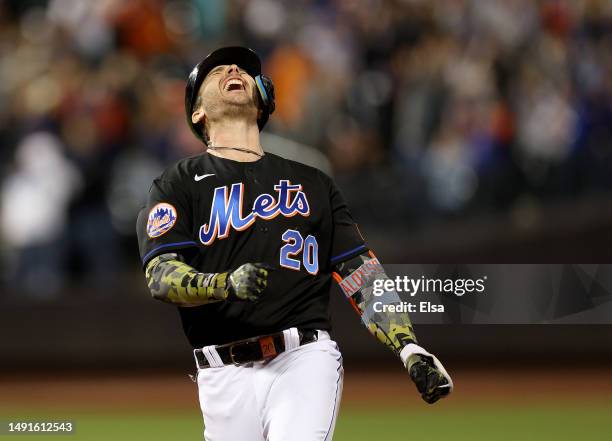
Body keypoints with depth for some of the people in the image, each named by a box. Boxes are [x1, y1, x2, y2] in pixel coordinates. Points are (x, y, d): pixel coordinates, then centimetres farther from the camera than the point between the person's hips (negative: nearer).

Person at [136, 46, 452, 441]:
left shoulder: (314, 183, 22)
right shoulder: (178, 184, 12)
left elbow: (361, 273, 16)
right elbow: (160, 274, -4)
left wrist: (410, 350, 1)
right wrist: (225, 284, -24)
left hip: (306, 360, 0)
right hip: (227, 375, 0)